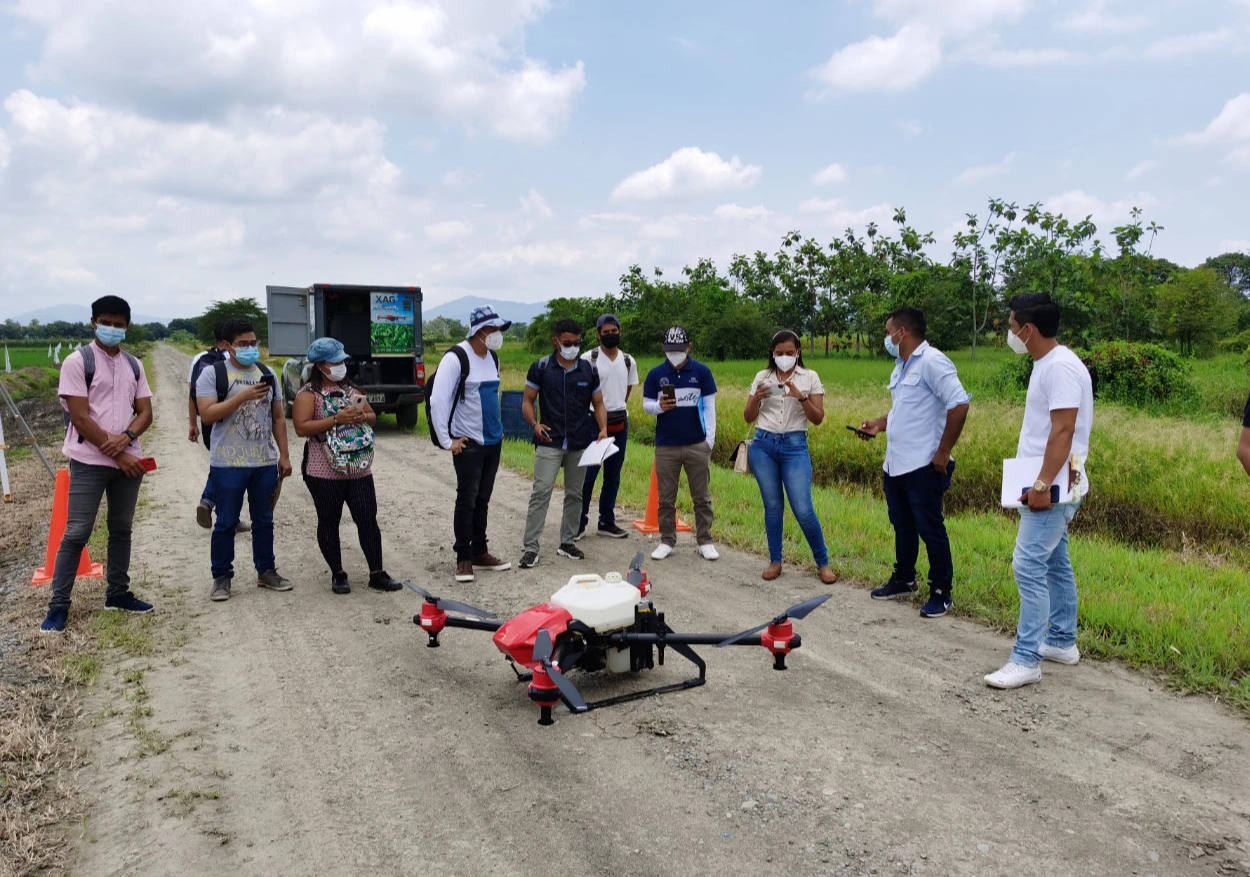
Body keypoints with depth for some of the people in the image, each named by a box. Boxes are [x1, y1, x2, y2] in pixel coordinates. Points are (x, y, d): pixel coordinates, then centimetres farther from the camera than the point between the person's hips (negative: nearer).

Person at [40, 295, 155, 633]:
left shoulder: (134, 365, 10)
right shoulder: (77, 361, -6)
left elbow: (145, 412, 7)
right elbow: (79, 418, -12)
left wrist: (126, 438, -14)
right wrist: (116, 454, -14)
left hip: (128, 459, 5)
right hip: (89, 462, -5)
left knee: (122, 529, 13)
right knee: (76, 534, -3)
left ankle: (118, 593, 25)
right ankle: (58, 605, 5)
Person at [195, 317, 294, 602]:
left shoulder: (267, 374, 11)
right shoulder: (212, 374, -4)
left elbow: (278, 418, 13)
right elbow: (207, 414, -15)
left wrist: (284, 455, 8)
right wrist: (243, 396, -21)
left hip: (266, 462, 4)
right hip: (228, 464, -4)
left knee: (264, 520, 13)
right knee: (226, 523, 3)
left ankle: (266, 571, 24)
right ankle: (221, 577, 15)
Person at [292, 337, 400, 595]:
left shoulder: (350, 390, 16)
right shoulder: (308, 394, -4)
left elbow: (373, 418, 20)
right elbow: (301, 428, -16)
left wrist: (362, 416, -4)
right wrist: (337, 419, -21)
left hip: (359, 470, 5)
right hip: (325, 473, -5)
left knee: (368, 520, 2)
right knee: (329, 523, 6)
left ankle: (377, 574, 9)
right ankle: (337, 574, 19)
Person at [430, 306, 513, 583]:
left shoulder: (493, 358, 9)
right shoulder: (456, 358, -15)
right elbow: (437, 400, -17)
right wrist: (447, 441, -15)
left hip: (493, 442, 7)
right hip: (468, 443, -7)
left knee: (482, 500, 14)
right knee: (467, 500, -1)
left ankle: (480, 553, 24)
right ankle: (463, 559, 9)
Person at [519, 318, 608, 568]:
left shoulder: (588, 370, 7)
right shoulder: (541, 367, 0)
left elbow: (598, 404, 12)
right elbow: (527, 400, 3)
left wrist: (603, 429, -5)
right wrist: (534, 424, -14)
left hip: (580, 444, 3)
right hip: (549, 442, -3)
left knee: (574, 494, 9)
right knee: (541, 491, -10)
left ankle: (567, 543, 21)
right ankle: (530, 547, -7)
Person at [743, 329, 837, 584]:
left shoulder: (809, 378, 2)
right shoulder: (762, 377, 8)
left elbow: (818, 418, -2)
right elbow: (748, 418, 8)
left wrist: (801, 397, -18)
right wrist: (757, 398, -12)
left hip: (795, 447, -2)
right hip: (763, 445, 2)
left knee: (803, 510, -7)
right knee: (772, 506, 7)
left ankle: (823, 563, 9)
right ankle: (775, 561, 20)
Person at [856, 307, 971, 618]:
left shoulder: (932, 362, -15)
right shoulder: (900, 366, 16)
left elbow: (959, 404, -22)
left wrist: (943, 451, -20)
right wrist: (879, 425, 9)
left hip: (922, 466, -10)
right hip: (895, 464, 10)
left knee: (929, 529, 0)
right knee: (902, 526, 20)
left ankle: (941, 593, 11)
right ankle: (904, 580, 34)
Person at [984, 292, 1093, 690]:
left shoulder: (1060, 366, -18)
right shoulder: (1046, 364, 13)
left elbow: (1063, 431, -24)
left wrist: (1042, 485, -26)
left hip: (1052, 489, -11)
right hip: (1046, 486, 11)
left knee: (1029, 567, -11)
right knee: (1055, 564, 18)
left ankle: (1026, 659, -6)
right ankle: (1062, 641, 30)